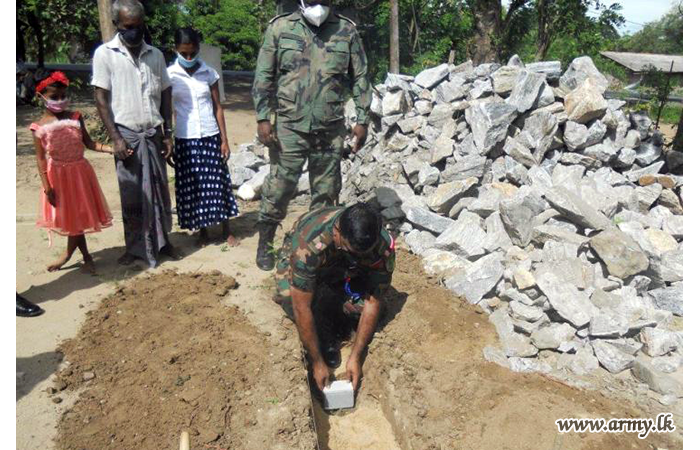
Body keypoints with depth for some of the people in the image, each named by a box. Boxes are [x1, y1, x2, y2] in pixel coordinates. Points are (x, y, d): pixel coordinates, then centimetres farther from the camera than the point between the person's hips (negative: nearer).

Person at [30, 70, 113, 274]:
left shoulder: (76, 118, -3)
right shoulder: (39, 127, -8)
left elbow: (89, 143, 0)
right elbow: (41, 159, -6)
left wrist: (113, 149, -14)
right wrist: (47, 187, -10)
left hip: (79, 172, 1)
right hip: (57, 176, -1)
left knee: (76, 215, 8)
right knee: (67, 217, 8)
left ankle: (68, 254, 28)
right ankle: (86, 257, 23)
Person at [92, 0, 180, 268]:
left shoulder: (155, 55, 7)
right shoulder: (105, 54, -2)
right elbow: (101, 99, -4)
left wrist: (168, 133, 6)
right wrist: (115, 138, -11)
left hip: (154, 133, 3)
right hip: (127, 135, -3)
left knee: (158, 191, 8)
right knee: (131, 196, 3)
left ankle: (161, 240, 21)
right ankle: (135, 246, 15)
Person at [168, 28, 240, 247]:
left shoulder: (209, 73, 1)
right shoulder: (170, 75, -3)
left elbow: (217, 107, 4)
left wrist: (224, 139, 0)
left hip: (210, 136, 1)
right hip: (185, 139, -1)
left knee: (217, 182, 4)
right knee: (191, 186, 5)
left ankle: (226, 230, 16)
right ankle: (202, 231, 19)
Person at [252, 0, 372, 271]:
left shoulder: (346, 30, 4)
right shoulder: (280, 27, 1)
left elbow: (360, 78, 8)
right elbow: (263, 76, 2)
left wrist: (362, 120, 3)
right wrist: (263, 117, -6)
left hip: (331, 128, 2)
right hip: (290, 126, -1)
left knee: (326, 191, 10)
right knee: (279, 187, 1)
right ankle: (265, 242, 20)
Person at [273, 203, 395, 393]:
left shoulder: (384, 246, -32)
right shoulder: (308, 243, -42)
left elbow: (373, 301, -24)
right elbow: (302, 308, -36)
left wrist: (355, 356, -24)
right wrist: (317, 362, -30)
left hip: (346, 274, 2)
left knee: (360, 300, -28)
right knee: (290, 299, -33)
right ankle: (325, 339, -6)